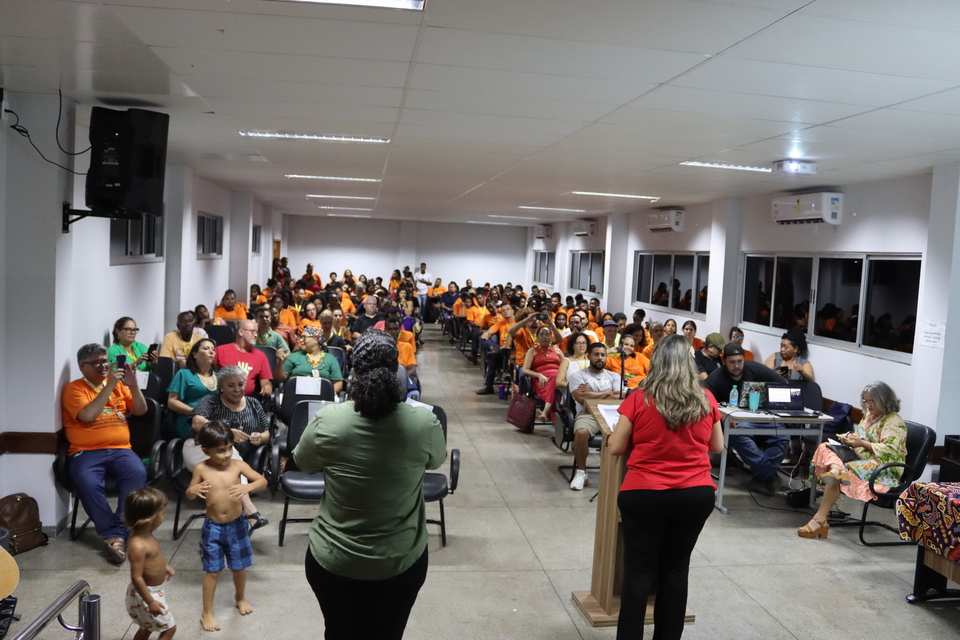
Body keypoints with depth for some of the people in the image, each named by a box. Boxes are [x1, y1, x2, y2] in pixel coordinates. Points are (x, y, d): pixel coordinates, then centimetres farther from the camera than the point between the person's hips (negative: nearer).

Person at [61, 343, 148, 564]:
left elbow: (140, 411, 11)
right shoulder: (74, 389, 2)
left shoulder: (118, 385, 16)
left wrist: (133, 385, -4)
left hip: (120, 450, 3)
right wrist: (109, 386, -14)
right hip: (86, 452, -3)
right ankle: (113, 534, -25)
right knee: (87, 482, -35)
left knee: (138, 473, -29)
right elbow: (88, 416, -14)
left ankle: (117, 535, -30)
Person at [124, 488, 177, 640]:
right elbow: (136, 578, -30)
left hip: (154, 591, 9)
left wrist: (164, 566, 25)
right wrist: (150, 602, -26)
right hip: (145, 594, -9)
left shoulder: (145, 535, -4)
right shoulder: (138, 545, -33)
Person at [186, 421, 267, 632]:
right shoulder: (201, 469, -11)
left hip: (236, 525, 1)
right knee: (212, 571, 6)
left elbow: (263, 481, -13)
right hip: (212, 527, -1)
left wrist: (248, 487, -33)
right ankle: (207, 612, 23)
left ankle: (240, 598, 43)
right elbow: (189, 494, 2)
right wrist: (193, 490, -22)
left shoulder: (238, 465, -12)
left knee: (240, 567, 16)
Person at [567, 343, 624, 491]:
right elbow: (582, 398, -8)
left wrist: (591, 394, -2)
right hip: (587, 415, -2)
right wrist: (607, 393, 3)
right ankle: (581, 472, -14)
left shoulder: (614, 376, 20)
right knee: (581, 433, -37)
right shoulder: (577, 375, 9)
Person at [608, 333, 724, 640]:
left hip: (644, 494, -2)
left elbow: (615, 448, -2)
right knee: (676, 569, 15)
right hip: (696, 494, 3)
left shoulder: (639, 399, -8)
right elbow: (717, 446, 12)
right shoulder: (706, 400, 0)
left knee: (639, 570, 7)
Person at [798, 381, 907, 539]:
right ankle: (836, 469, -50)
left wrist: (862, 443, -18)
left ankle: (820, 519, -31)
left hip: (884, 470, -9)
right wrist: (851, 438, 3)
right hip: (861, 459, 9)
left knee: (842, 473, -29)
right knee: (825, 448, -12)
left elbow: (890, 451, -20)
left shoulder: (893, 421, -9)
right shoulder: (869, 415, 17)